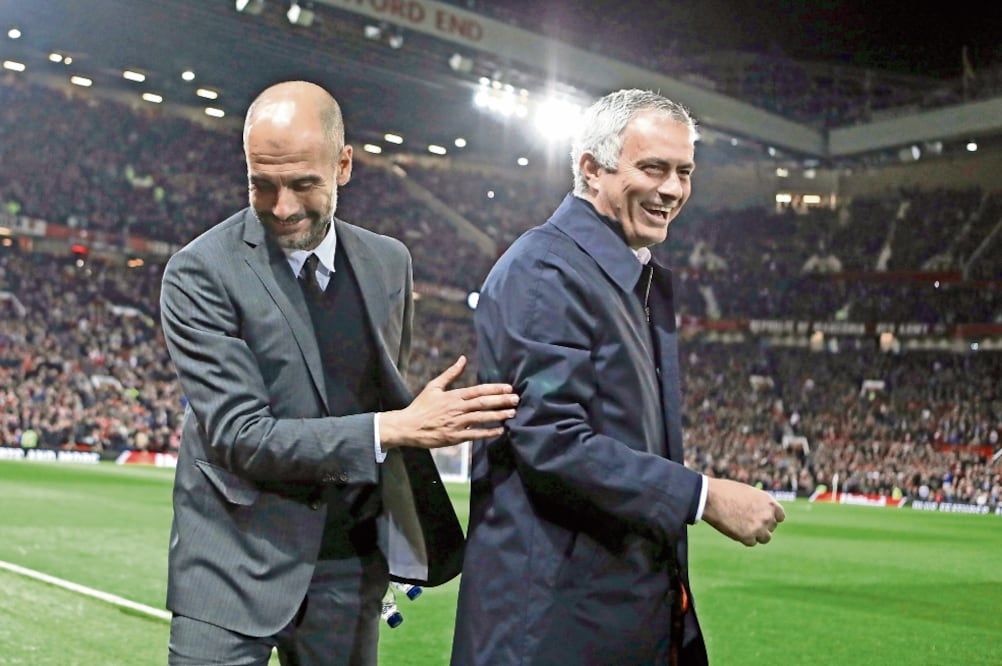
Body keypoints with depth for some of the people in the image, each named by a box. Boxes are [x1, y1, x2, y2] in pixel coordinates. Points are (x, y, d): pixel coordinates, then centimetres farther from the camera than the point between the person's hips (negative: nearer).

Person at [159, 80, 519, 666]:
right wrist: (395, 428, -24)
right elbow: (239, 436, -18)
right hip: (237, 569, -4)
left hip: (352, 563, 4)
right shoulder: (201, 273, -12)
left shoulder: (389, 263, 4)